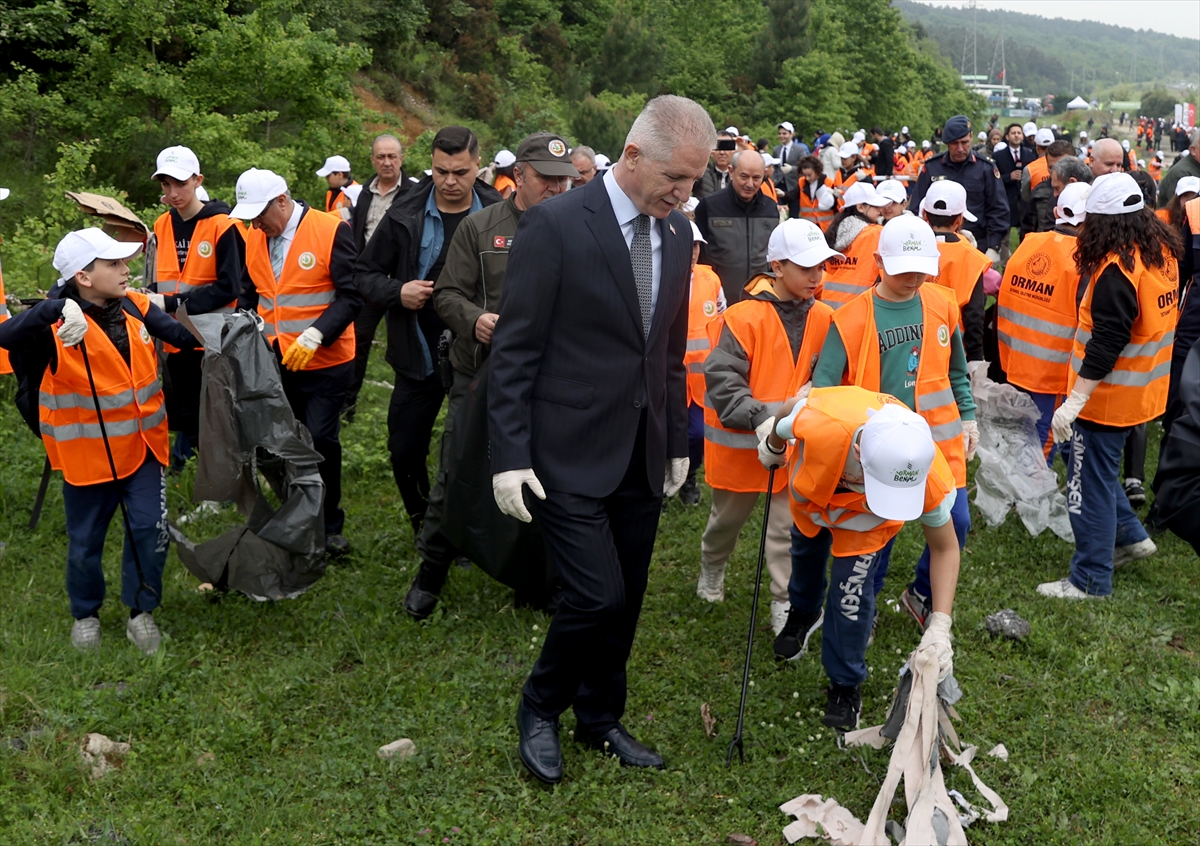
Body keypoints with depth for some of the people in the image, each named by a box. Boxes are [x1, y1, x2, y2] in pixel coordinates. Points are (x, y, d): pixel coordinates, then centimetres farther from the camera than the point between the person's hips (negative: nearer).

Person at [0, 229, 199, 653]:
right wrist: (53, 310, -53)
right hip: (89, 451, -3)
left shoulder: (133, 306, -3)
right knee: (86, 539, 12)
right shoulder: (58, 324, -20)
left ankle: (141, 611, 20)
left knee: (149, 528, 0)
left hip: (143, 443, 4)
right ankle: (85, 613, 36)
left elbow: (180, 334, 4)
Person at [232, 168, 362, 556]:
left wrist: (314, 336, -26)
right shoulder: (255, 236, 4)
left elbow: (351, 296, -16)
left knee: (321, 441, -4)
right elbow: (249, 293, 15)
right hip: (276, 360, 5)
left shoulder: (332, 231, -13)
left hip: (325, 362, -5)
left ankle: (329, 526, 13)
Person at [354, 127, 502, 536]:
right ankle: (426, 532, 31)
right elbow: (365, 272, 6)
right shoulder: (405, 216, -3)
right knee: (405, 453, 9)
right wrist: (396, 292, -14)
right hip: (419, 358, 2)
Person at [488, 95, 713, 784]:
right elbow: (515, 351, -11)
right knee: (597, 596, -9)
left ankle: (600, 718, 34)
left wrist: (677, 442, 17)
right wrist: (511, 457, -14)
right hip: (571, 457, -6)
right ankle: (540, 709, 19)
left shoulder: (677, 234, 7)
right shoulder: (557, 225, -13)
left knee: (626, 598, 13)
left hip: (643, 458, 6)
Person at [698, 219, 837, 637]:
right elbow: (720, 377, -21)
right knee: (729, 516, 19)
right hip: (740, 442, -2)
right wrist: (759, 419, -30)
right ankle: (711, 569, 47)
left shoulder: (823, 318, -3)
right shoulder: (744, 317, -19)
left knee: (789, 526, 1)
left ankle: (785, 603, 12)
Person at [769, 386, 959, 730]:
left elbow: (945, 549, -26)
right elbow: (790, 406, -22)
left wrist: (940, 626, -36)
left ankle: (846, 686, 15)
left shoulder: (932, 482, -45)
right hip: (811, 495, 2)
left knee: (851, 594, -12)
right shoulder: (819, 419, -50)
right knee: (806, 552, 27)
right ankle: (804, 612, 62)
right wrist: (774, 445, 1)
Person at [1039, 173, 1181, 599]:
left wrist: (1075, 400, -26)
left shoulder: (1117, 267, -24)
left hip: (1108, 393, -9)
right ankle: (1131, 536, 34)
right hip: (1143, 388, 9)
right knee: (1097, 469, 25)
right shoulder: (1161, 252, 4)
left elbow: (1106, 343, -27)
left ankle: (1090, 580, 10)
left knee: (1091, 482, 2)